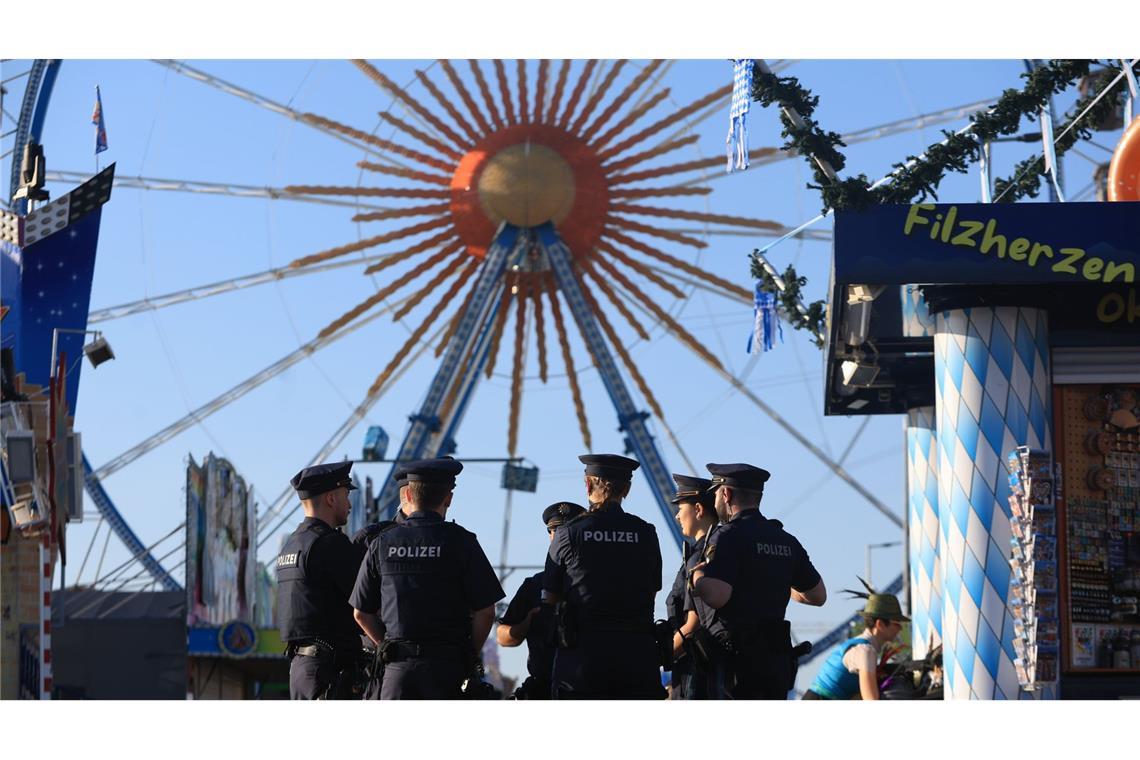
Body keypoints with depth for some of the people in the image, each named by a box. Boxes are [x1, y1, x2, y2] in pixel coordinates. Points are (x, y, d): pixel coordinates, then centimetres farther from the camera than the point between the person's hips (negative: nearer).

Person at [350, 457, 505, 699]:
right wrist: (469, 656, 8)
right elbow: (485, 611, -4)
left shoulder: (382, 544, 5)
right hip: (447, 664, -2)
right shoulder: (460, 542, -3)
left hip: (398, 667, 2)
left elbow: (361, 613, 9)